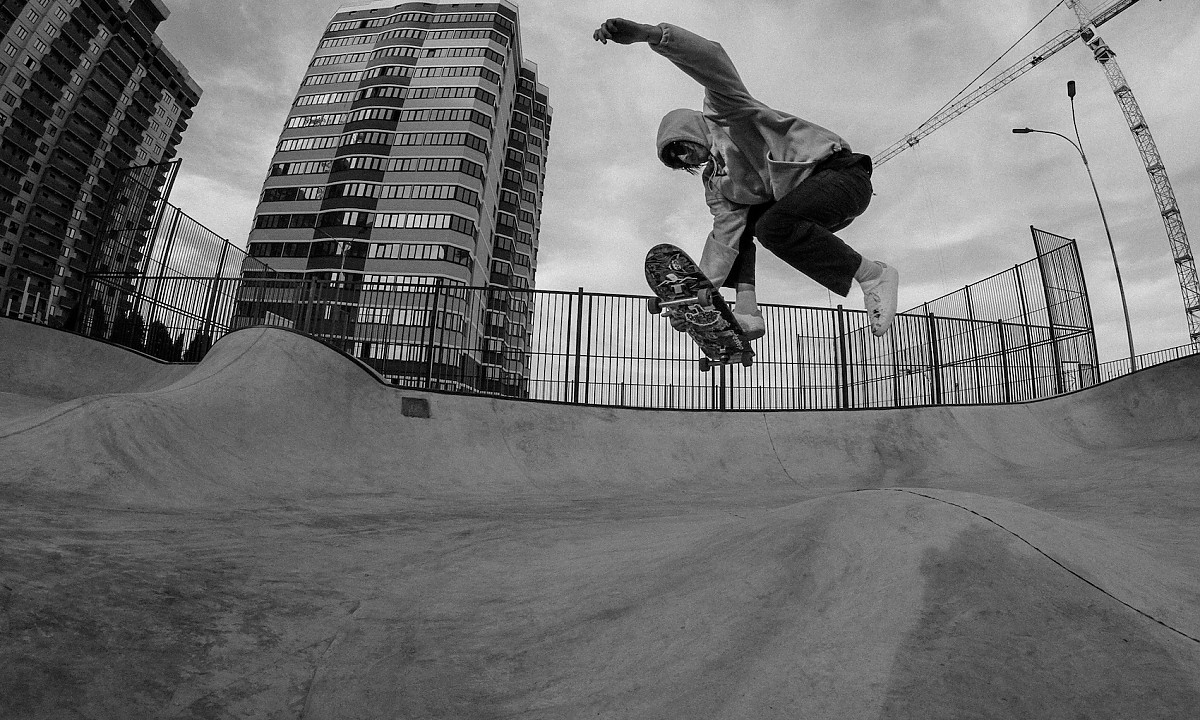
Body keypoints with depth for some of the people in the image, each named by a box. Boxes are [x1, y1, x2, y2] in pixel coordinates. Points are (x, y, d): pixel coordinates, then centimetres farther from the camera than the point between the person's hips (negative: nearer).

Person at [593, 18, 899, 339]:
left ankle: (872, 273, -17)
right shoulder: (715, 183, 15)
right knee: (732, 223, 7)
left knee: (771, 225, -32)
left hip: (841, 172, -9)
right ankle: (746, 310, -7)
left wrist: (650, 34, -36)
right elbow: (726, 235, 1)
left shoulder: (722, 112, -2)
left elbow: (711, 58, -22)